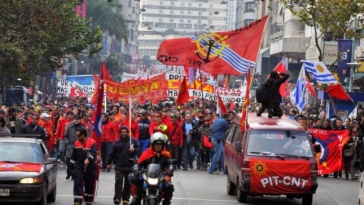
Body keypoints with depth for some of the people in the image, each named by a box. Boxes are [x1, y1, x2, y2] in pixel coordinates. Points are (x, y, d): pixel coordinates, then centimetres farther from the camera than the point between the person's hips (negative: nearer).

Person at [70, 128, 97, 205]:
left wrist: (88, 159, -36)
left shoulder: (92, 142, -9)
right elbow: (73, 155, 15)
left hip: (89, 167, -3)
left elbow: (93, 153, -20)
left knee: (89, 184, 9)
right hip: (78, 166, 3)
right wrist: (72, 164, 17)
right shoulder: (76, 143, 6)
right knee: (78, 183, -8)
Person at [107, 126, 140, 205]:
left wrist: (134, 150, -17)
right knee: (118, 181, -11)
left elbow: (139, 148, 4)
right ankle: (117, 198, -14)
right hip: (119, 166, 0)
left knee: (128, 184, 6)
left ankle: (126, 199, 15)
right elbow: (112, 153, 10)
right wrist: (109, 163, 7)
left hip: (130, 166, 0)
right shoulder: (117, 142, 8)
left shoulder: (133, 140, 4)